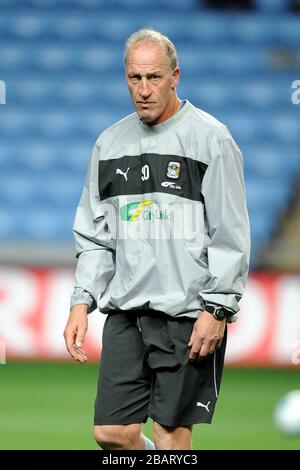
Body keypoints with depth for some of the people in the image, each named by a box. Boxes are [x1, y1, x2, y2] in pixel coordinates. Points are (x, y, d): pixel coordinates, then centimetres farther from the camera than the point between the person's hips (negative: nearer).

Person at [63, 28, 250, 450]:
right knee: (112, 431, 1)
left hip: (187, 313, -5)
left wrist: (218, 309, -13)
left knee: (171, 430, -3)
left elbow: (231, 236, -7)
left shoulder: (210, 138, -4)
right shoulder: (110, 143, 12)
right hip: (125, 309, 5)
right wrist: (82, 301, 7)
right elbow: (94, 234, 17)